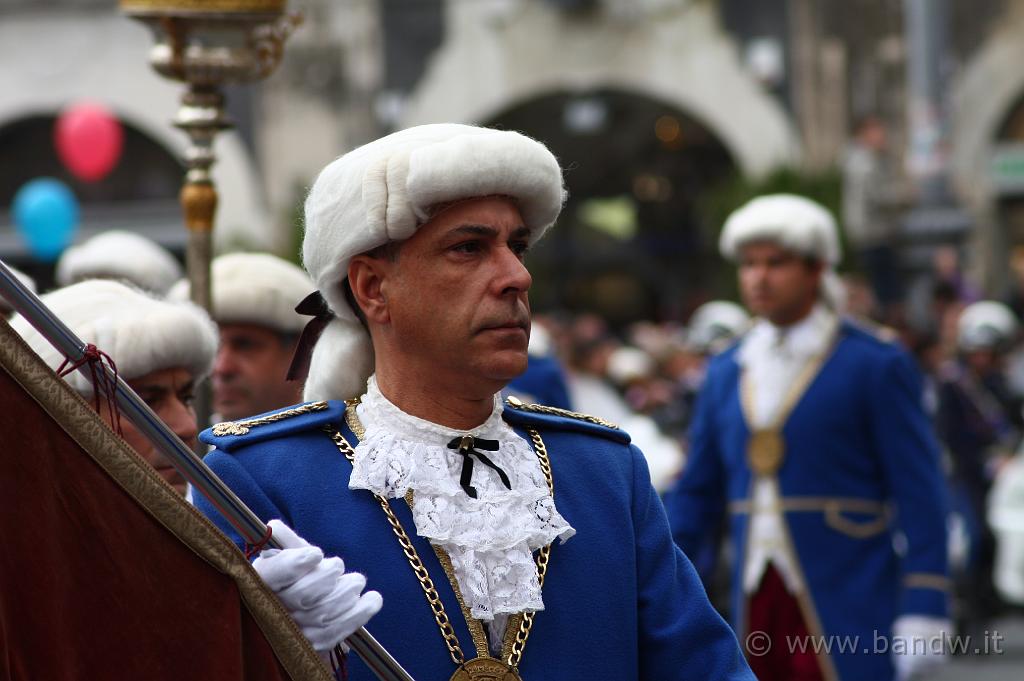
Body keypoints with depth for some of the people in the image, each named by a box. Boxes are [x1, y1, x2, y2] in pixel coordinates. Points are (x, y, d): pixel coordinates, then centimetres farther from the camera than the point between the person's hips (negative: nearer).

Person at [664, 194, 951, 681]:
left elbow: (919, 495, -6)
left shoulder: (876, 367, -4)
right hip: (757, 601, 5)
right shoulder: (725, 373, 12)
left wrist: (922, 611, -12)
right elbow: (696, 494, 15)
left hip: (843, 608, -5)